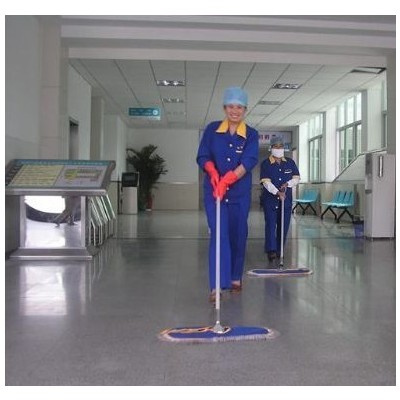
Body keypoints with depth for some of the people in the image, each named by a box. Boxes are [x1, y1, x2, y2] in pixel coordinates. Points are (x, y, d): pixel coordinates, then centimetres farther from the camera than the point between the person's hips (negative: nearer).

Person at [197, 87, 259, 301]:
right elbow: (203, 157, 0)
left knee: (238, 235, 9)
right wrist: (213, 173, -21)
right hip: (213, 191, -1)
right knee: (219, 234, -10)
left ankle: (235, 277, 27)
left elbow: (249, 162, -12)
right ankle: (217, 285, -11)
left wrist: (227, 180, -26)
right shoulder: (212, 129, 3)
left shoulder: (251, 135, 1)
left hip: (240, 192, 1)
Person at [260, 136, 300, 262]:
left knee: (284, 225, 6)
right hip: (270, 199, -4)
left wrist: (288, 184, -10)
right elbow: (266, 182, -13)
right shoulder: (265, 164, -4)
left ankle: (279, 250, 17)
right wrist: (277, 192, -25)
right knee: (271, 224, -10)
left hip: (286, 199, 4)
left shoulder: (290, 163, 8)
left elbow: (296, 178, 10)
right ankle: (271, 250, -10)